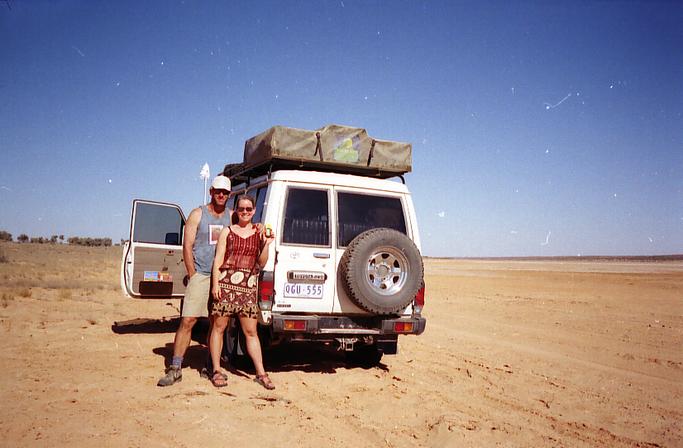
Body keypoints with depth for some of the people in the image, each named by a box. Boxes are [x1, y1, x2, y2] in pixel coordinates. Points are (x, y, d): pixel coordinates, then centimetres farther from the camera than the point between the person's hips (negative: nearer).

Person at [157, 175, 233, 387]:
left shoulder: (232, 217, 9)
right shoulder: (198, 214, 3)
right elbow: (187, 247, 0)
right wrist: (193, 275, -5)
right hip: (200, 275, -2)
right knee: (187, 321, -6)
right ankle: (175, 369, 1)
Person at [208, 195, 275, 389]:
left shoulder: (259, 233, 10)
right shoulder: (227, 231, 7)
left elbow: (261, 263, 7)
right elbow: (218, 259, 3)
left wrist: (267, 245, -8)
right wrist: (215, 284, -6)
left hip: (248, 286, 1)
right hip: (226, 283, -1)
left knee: (251, 331, 3)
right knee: (218, 327, 3)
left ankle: (261, 373, 8)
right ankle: (217, 371, 15)